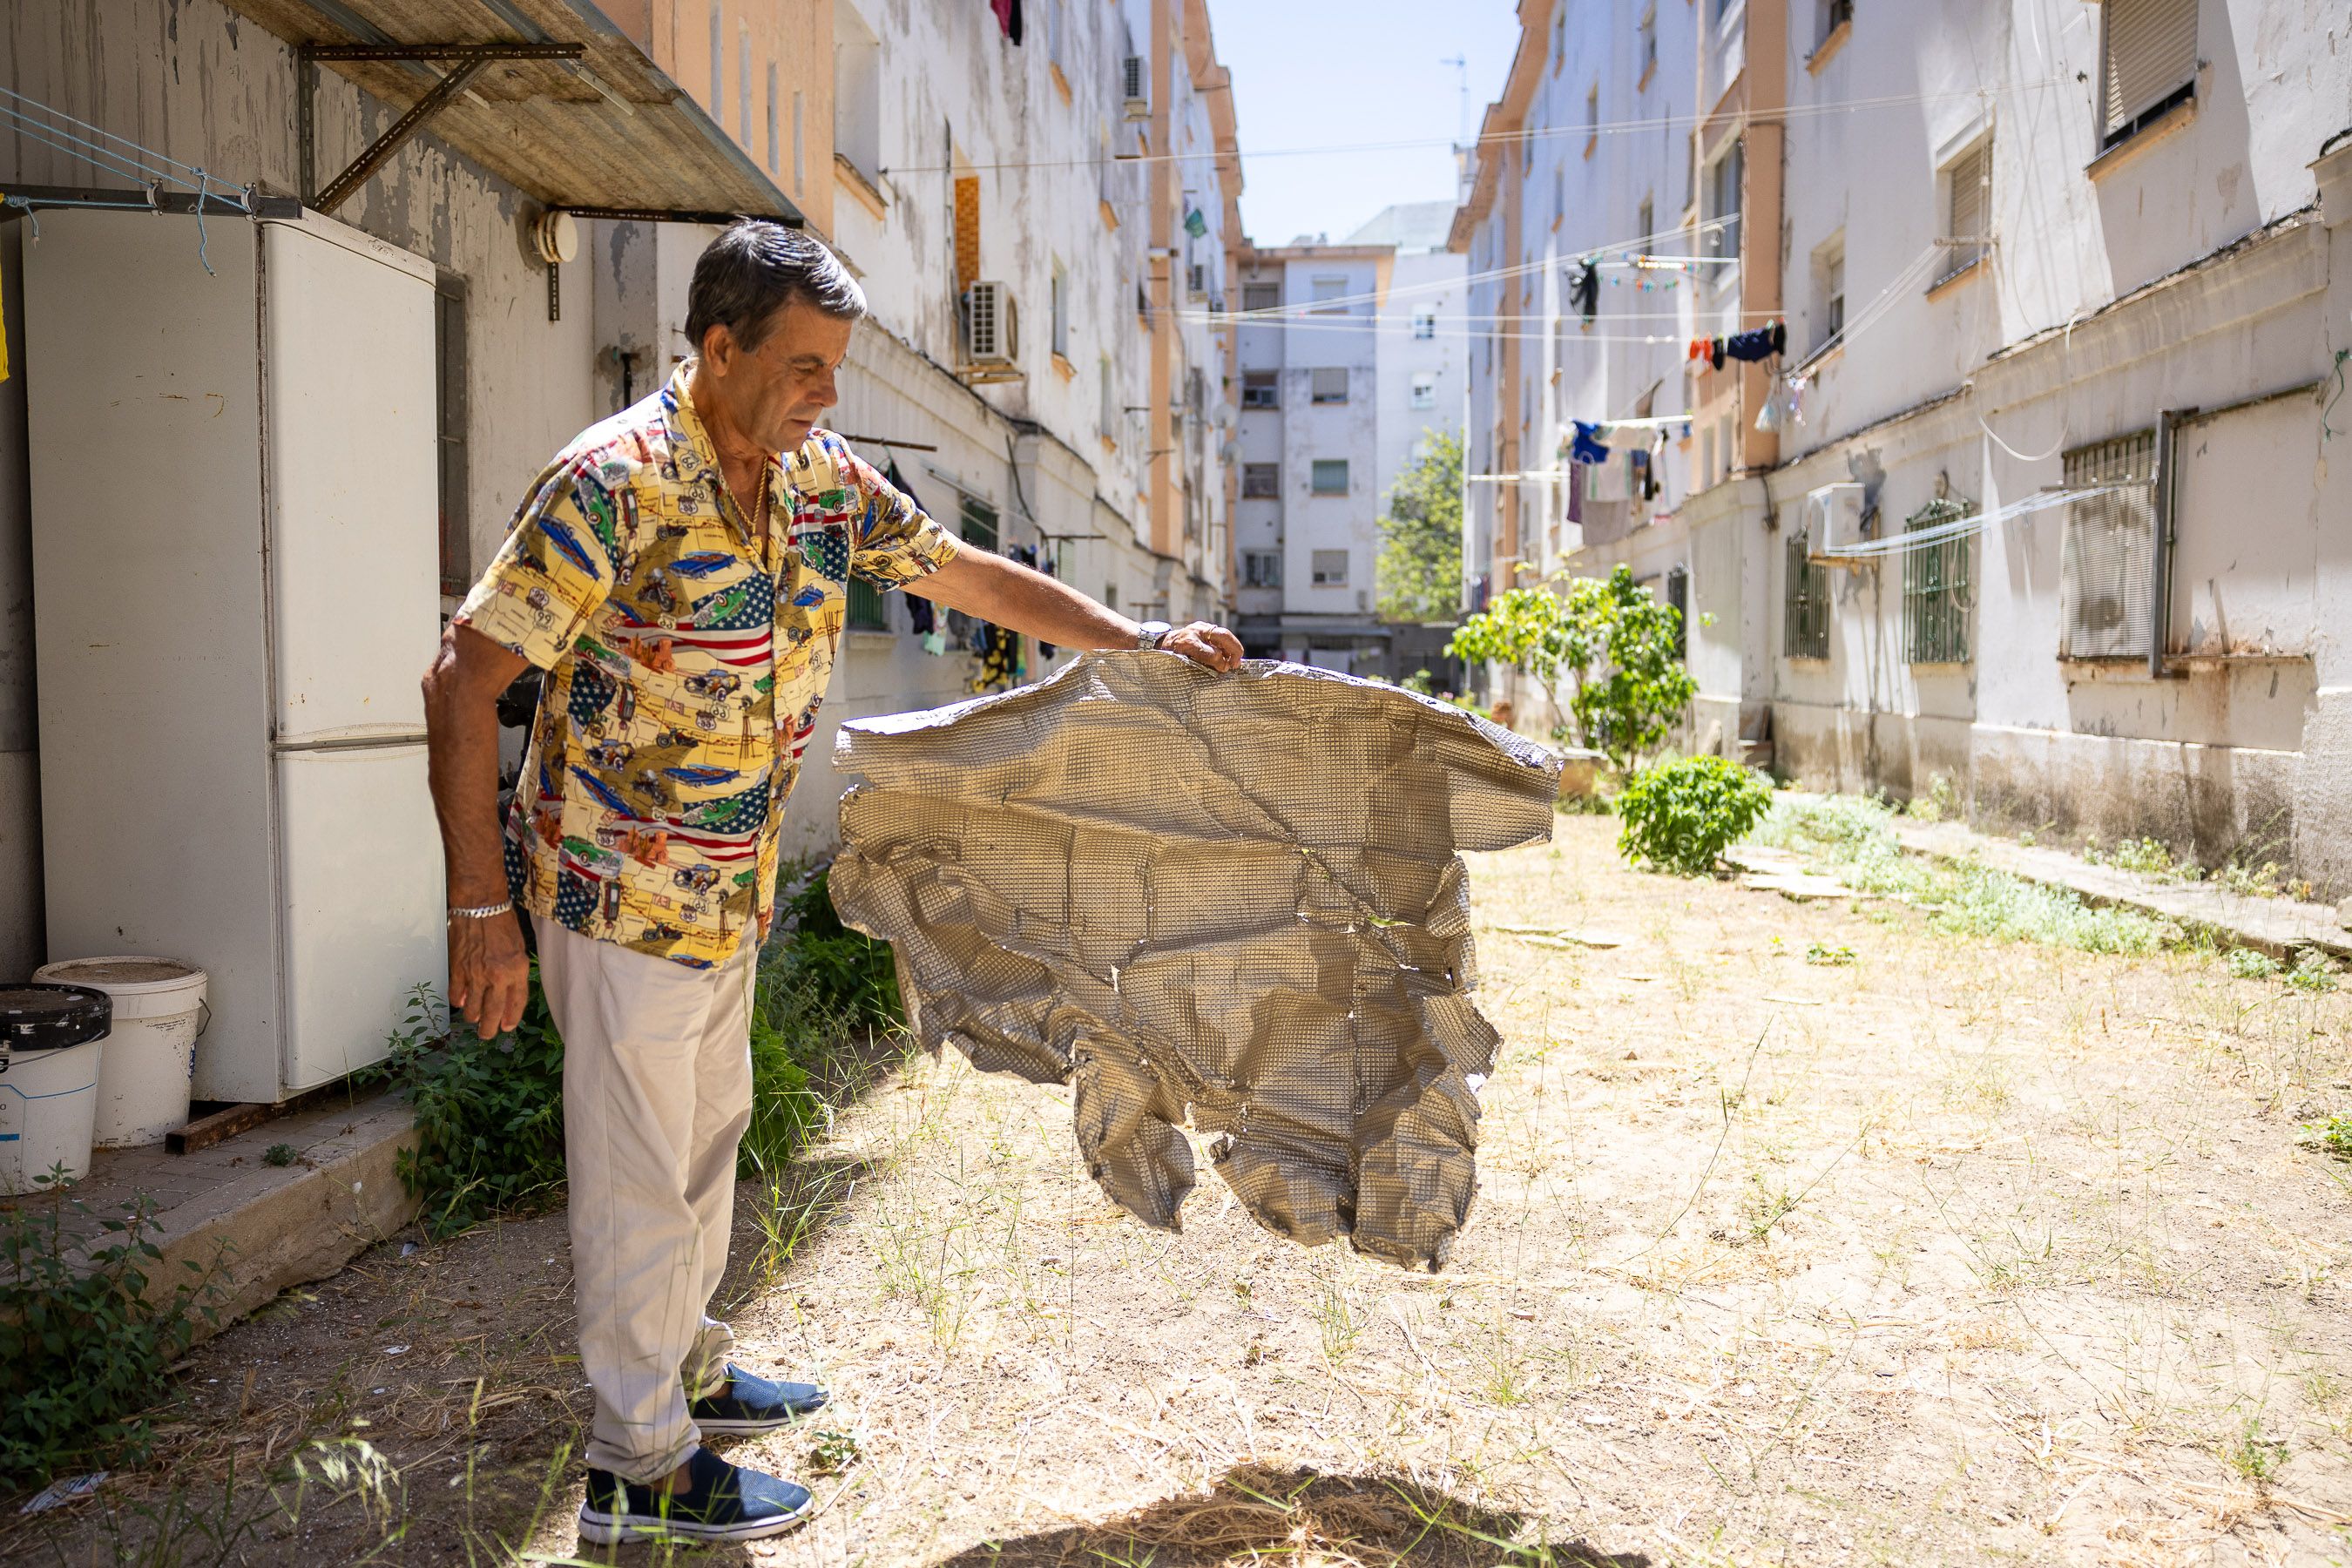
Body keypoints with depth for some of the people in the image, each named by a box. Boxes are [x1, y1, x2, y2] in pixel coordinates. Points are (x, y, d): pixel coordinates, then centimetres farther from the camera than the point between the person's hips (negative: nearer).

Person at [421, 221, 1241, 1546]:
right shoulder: (615, 482, -22)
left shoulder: (824, 478, 0)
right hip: (624, 892, -8)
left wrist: (1142, 638, 8)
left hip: (733, 891, 8)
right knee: (640, 1174, 5)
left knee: (709, 1136, 22)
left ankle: (687, 1369, 44)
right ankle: (639, 1465, 23)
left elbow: (967, 574, 12)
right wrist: (483, 911, -21)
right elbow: (463, 682, -20)